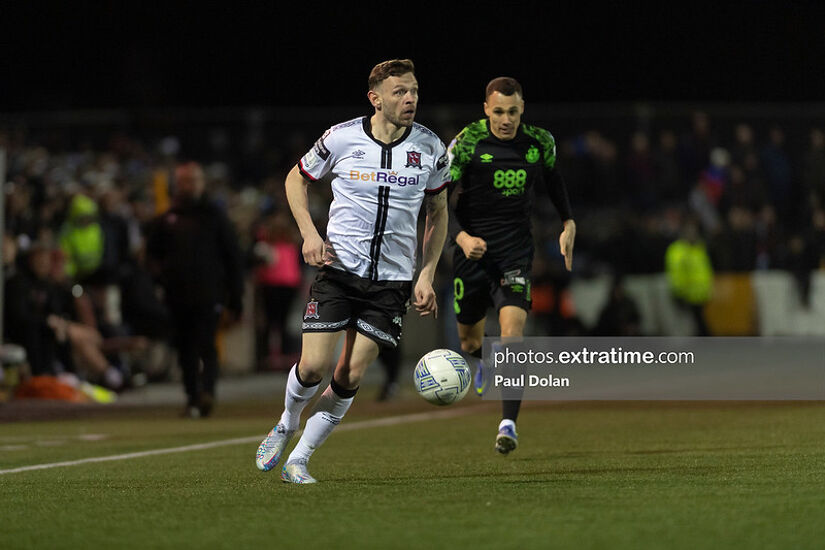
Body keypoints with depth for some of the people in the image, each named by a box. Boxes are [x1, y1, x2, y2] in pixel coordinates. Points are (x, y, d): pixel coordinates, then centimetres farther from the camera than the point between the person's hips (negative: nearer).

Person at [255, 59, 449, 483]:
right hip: (338, 268, -2)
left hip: (393, 280, 2)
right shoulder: (342, 138, -7)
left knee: (350, 376, -5)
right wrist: (310, 234, -5)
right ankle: (286, 426, 22)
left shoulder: (429, 147, -1)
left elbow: (437, 212, 12)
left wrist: (426, 276, 3)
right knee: (314, 366, -10)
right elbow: (296, 179, 10)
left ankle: (298, 460, 9)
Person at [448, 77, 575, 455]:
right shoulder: (467, 142, -10)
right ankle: (483, 361, 51)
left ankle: (508, 423, -22)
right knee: (469, 342, 11)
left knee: (512, 326, -21)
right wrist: (462, 237, -24)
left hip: (515, 249, 0)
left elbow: (553, 178, 21)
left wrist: (569, 224, 10)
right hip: (472, 248, 0)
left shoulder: (540, 142, -1)